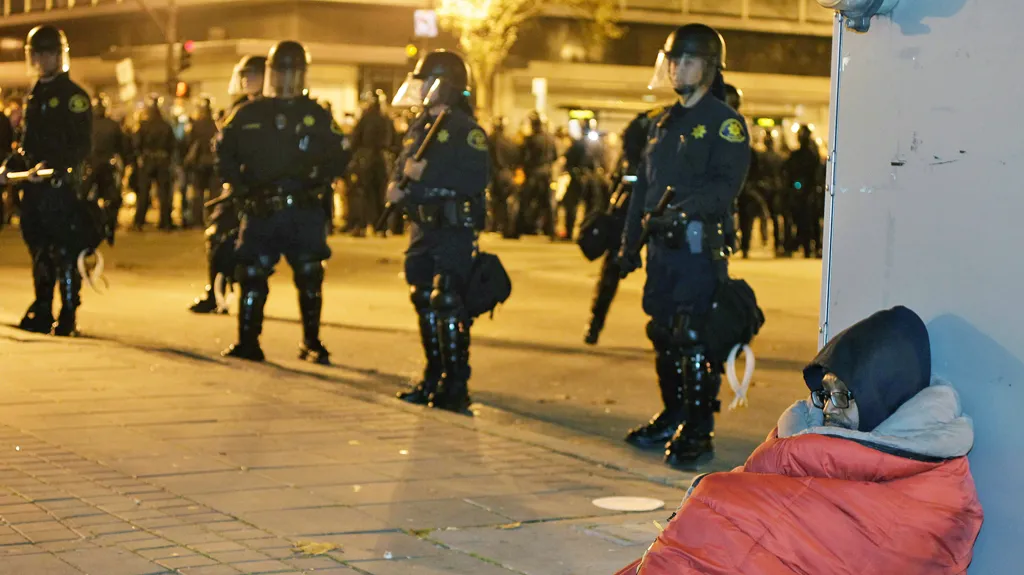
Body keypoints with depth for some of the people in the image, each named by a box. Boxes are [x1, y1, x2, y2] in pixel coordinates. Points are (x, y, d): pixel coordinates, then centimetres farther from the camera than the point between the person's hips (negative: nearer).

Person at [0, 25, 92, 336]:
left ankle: (68, 318, -2)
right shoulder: (34, 96, 19)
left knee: (65, 253, -7)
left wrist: (52, 166, -25)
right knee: (39, 252, 11)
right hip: (35, 186, 7)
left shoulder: (73, 95, -5)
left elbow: (82, 147, -13)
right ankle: (41, 313, 18)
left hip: (62, 185, -7)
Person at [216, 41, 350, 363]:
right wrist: (238, 186, -1)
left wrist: (318, 176, -9)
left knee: (310, 277, 0)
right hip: (260, 211, 1)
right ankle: (247, 342, 6)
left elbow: (341, 155, 8)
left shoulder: (316, 116, 8)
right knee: (252, 276, -2)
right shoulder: (248, 115, 9)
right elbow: (224, 151, 13)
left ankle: (311, 343, 12)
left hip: (304, 212, 0)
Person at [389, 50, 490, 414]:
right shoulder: (419, 127, 16)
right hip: (423, 228, 8)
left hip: (454, 229, -8)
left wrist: (428, 174, -21)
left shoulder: (465, 128, -9)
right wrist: (397, 184, -2)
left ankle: (456, 387, -6)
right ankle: (434, 379, 23)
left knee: (448, 304, -11)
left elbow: (478, 178, -21)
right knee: (424, 302, 12)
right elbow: (402, 167, 21)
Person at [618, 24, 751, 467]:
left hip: (699, 244, -8)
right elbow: (644, 185, 21)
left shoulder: (725, 123, -6)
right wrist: (630, 241, 18)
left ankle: (698, 432, -6)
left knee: (693, 339, -10)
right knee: (664, 335, 13)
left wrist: (687, 206, -32)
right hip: (662, 244, 8)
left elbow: (726, 185, -18)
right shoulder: (666, 123, 19)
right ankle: (673, 417, 26)